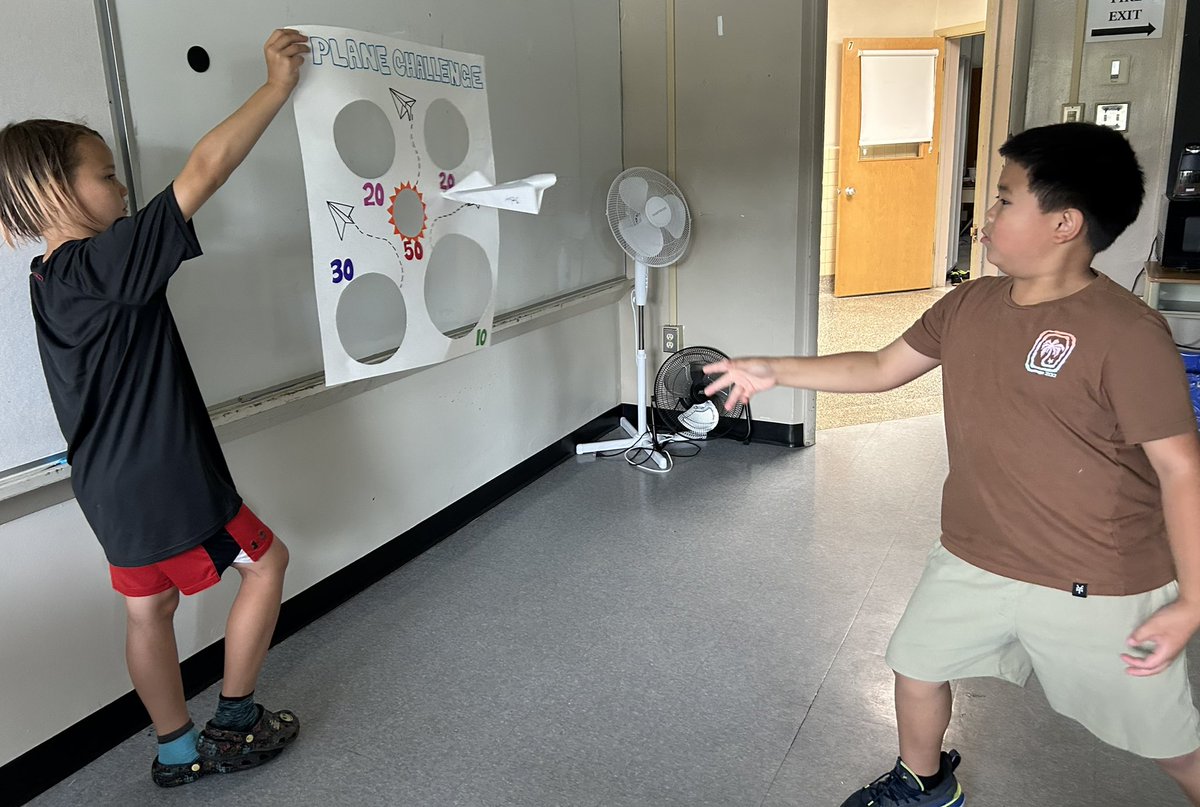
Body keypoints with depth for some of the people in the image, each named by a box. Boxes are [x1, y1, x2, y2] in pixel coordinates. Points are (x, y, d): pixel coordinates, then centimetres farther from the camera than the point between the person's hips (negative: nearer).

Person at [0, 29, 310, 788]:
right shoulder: (106, 264, -22)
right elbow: (204, 170, -26)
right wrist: (279, 84, -21)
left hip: (117, 489, 9)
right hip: (166, 481, -9)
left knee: (149, 606, 17)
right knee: (266, 560, 10)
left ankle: (179, 751, 33)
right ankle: (234, 724, 20)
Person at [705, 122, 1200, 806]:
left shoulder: (1128, 333, -22)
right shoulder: (968, 306, -2)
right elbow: (881, 369, 8)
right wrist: (773, 371, 4)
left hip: (1098, 589, -6)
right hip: (974, 559, 6)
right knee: (917, 664, 20)